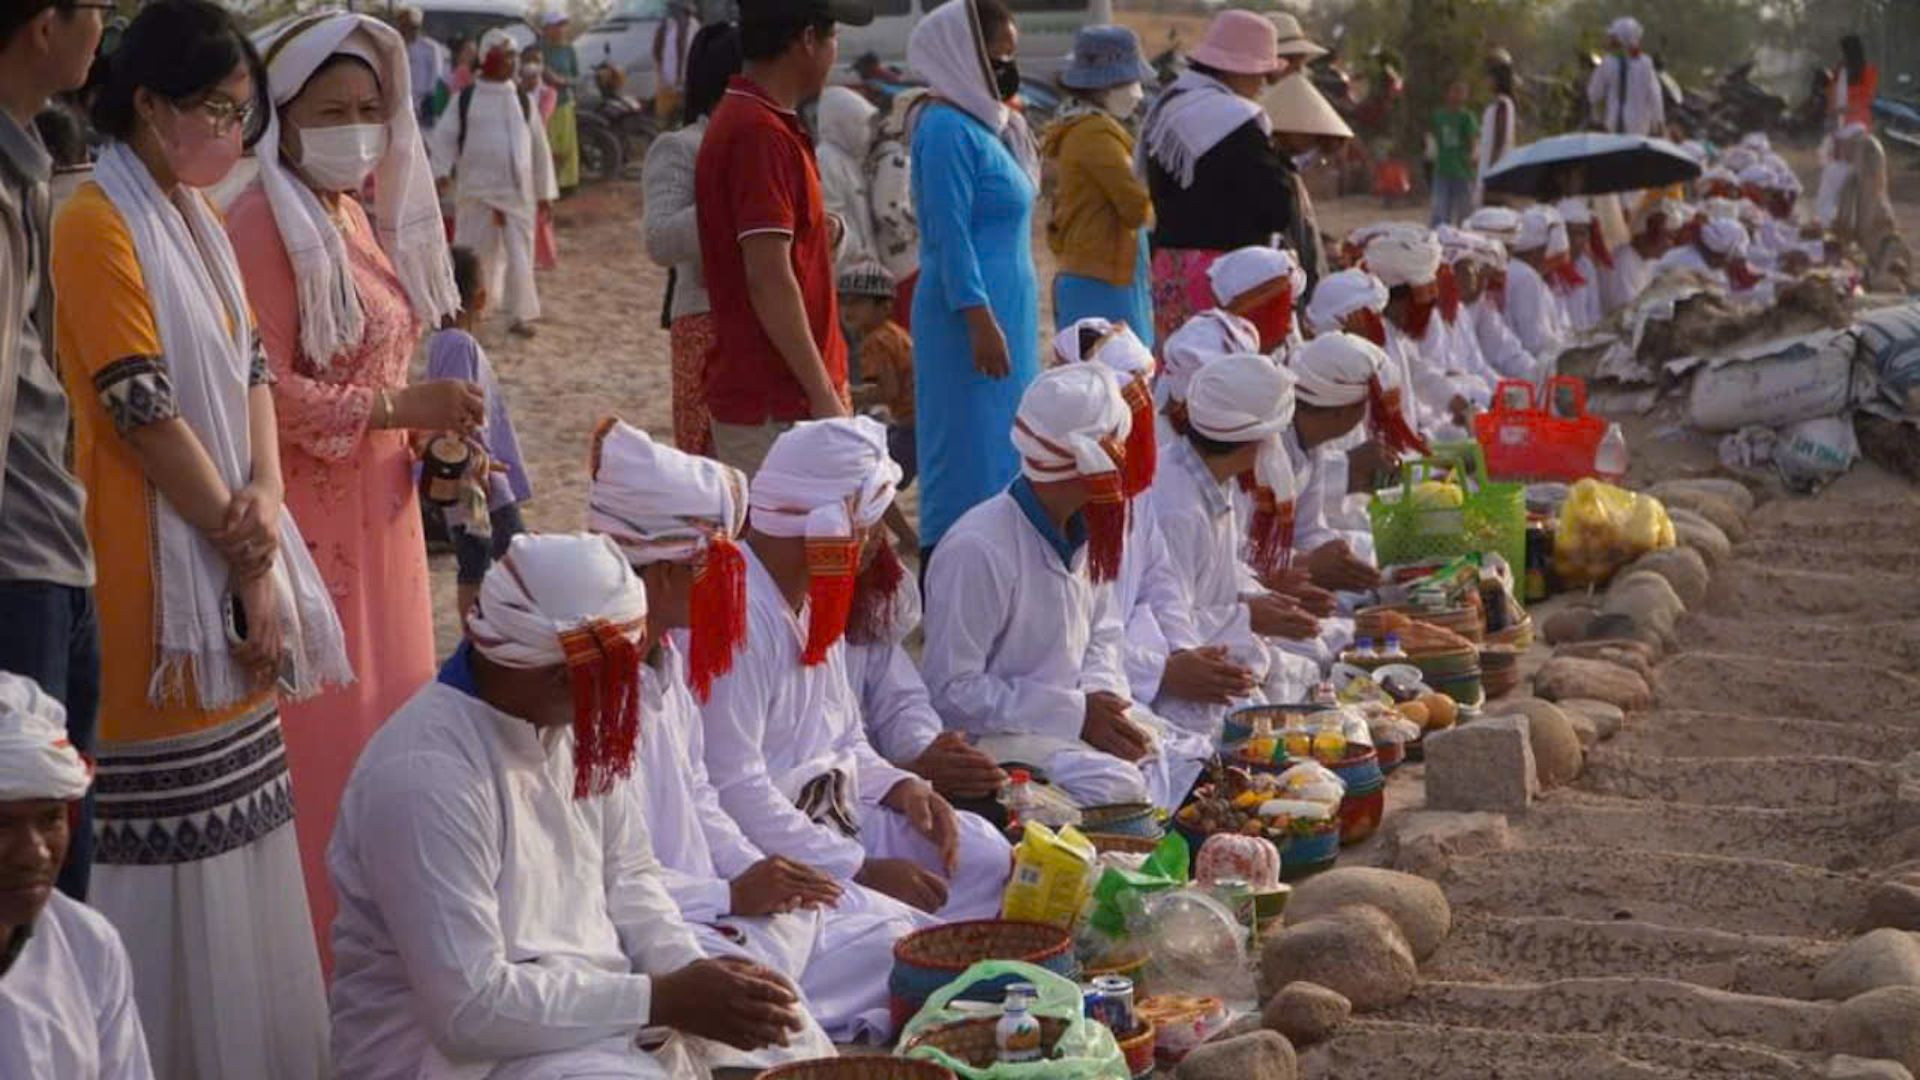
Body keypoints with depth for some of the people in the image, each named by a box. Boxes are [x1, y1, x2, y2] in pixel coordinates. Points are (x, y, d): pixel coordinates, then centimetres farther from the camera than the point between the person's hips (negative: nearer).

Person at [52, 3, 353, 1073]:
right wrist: (249, 562, -14)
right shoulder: (100, 224, -14)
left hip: (228, 555, 8)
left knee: (237, 817, 13)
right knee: (173, 841, -4)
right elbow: (147, 412, -17)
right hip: (156, 563, -8)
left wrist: (265, 491, -8)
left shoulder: (199, 217, 13)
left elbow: (250, 367, 11)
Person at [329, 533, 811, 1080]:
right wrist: (665, 1000, -23)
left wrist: (693, 973, -13)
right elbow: (470, 1009, -26)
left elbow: (627, 876, 7)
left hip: (587, 1001, 8)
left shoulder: (574, 719, -2)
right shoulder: (426, 776, -26)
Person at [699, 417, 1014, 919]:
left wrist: (901, 787, -3)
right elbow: (734, 792, -25)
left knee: (982, 855, -1)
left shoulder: (814, 599, 12)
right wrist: (862, 871, -24)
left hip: (830, 809, 10)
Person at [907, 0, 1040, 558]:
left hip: (1003, 315, 10)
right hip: (974, 321, -10)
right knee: (972, 468, -9)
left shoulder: (982, 124, 16)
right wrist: (981, 320, -24)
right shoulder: (948, 129, -13)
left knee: (999, 463, 11)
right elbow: (951, 236, -19)